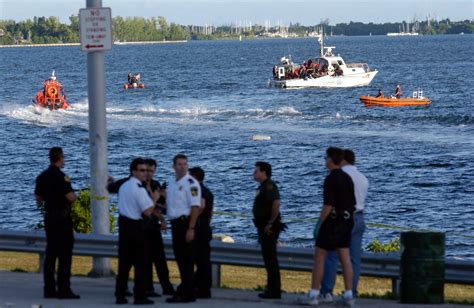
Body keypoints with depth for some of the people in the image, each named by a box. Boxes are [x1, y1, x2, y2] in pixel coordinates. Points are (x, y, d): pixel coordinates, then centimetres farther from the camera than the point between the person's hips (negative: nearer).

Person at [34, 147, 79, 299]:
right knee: (65, 255, -5)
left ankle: (49, 289, 11)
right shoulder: (60, 177, -16)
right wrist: (73, 194, 0)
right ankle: (64, 290, -7)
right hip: (62, 218, -8)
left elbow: (38, 198, 16)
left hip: (49, 217, 8)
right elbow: (71, 197, -21)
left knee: (50, 254, 10)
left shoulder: (42, 177, 8)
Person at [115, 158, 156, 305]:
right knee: (140, 262, -1)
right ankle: (139, 296, -1)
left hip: (123, 224, 8)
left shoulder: (124, 186, 15)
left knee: (124, 261, 10)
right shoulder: (139, 188, -14)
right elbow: (147, 211, -19)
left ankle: (120, 295, 9)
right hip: (136, 226, -8)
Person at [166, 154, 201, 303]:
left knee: (187, 259, -5)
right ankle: (184, 289, 23)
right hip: (175, 223, 8)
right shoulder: (171, 182, 13)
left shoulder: (191, 183, -13)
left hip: (185, 223, -8)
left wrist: (191, 229, -22)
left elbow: (195, 207, -18)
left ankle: (188, 294, -3)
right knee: (179, 258, 14)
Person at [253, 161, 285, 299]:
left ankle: (274, 290, -7)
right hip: (264, 226, 11)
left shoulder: (269, 186, -15)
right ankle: (272, 289, 19)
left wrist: (270, 223, -24)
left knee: (270, 258, -8)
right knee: (268, 258, 13)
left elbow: (276, 204, -26)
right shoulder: (263, 186, 17)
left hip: (269, 228, -11)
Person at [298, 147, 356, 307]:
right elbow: (352, 203, 13)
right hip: (346, 222, 8)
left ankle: (313, 295, -2)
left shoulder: (330, 179, -17)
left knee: (319, 257, -1)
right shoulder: (347, 178, 10)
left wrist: (318, 225, -16)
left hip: (332, 221, -8)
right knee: (345, 258, 5)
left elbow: (328, 205, -22)